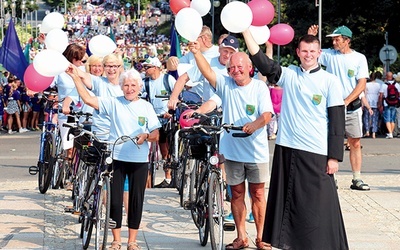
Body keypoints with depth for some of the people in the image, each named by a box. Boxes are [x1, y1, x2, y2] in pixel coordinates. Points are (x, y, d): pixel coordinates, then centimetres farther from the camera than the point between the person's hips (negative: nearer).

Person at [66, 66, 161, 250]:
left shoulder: (146, 106, 4)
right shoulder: (114, 103, 1)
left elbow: (156, 135, 3)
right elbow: (88, 99, -9)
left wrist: (145, 136, -18)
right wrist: (76, 78, -14)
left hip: (139, 160, 1)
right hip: (116, 158, -1)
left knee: (136, 201, 5)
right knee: (115, 200, 2)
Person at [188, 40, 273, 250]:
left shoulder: (259, 87, -2)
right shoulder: (225, 84, 3)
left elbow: (267, 114, -12)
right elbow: (207, 72, -12)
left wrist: (255, 124, -33)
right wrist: (197, 53, -28)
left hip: (256, 151, -2)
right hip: (232, 150, 2)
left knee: (258, 194, 4)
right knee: (237, 193, 9)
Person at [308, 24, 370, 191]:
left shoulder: (359, 58, 1)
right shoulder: (329, 54, 4)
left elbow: (361, 84, -5)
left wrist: (346, 101, -14)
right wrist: (310, 38, -13)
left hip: (352, 106, 0)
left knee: (355, 143, 1)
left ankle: (357, 179, 5)